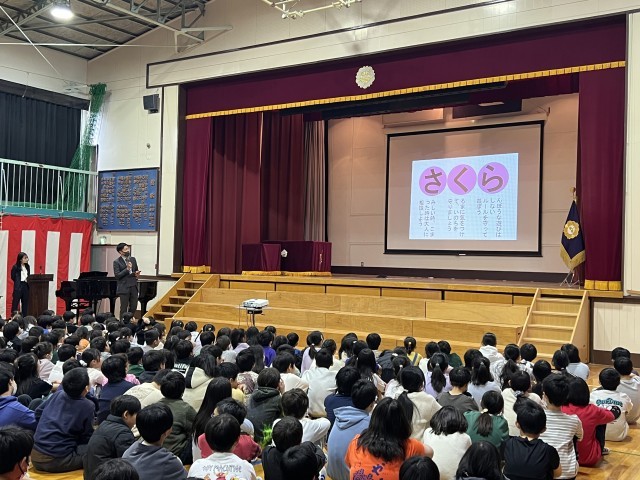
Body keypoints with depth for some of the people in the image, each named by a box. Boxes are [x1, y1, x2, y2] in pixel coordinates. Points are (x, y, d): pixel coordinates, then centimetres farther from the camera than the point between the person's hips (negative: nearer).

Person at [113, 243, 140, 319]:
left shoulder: (133, 259, 11)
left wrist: (137, 274, -1)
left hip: (134, 287, 5)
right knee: (124, 309, 1)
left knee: (133, 307, 6)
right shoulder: (117, 262, -6)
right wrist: (127, 269, -20)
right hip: (124, 288, -5)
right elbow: (117, 276, -12)